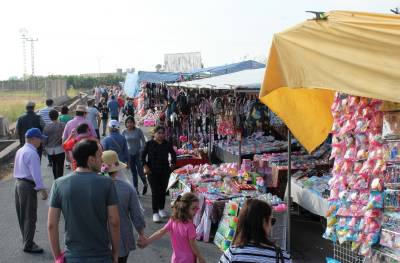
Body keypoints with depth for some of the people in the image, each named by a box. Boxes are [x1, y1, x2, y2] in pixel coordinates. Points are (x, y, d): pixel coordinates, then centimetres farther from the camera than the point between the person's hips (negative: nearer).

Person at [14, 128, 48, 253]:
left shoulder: (20, 151, 12)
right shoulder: (32, 153, -18)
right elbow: (36, 173, -23)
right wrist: (42, 189, -19)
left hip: (19, 183, 10)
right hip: (28, 186, -10)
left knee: (22, 215, 17)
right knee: (30, 216, -2)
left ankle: (26, 240, 29)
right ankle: (28, 245, 4)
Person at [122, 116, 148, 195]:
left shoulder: (138, 131, -9)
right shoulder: (124, 132, -1)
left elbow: (143, 142, -2)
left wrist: (141, 151, -10)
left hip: (138, 154, -3)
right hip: (129, 154, 3)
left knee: (140, 171, -4)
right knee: (133, 173, 9)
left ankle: (145, 184, 23)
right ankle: (136, 189, 19)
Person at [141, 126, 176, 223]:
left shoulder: (167, 144, 3)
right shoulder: (149, 144, -4)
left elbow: (173, 154, 19)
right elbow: (143, 156, 1)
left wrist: (173, 163, 9)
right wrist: (145, 166, -7)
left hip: (165, 171, 3)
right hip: (152, 172, -3)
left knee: (163, 190, 10)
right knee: (155, 192, -5)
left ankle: (161, 209, 28)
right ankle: (155, 212, 0)